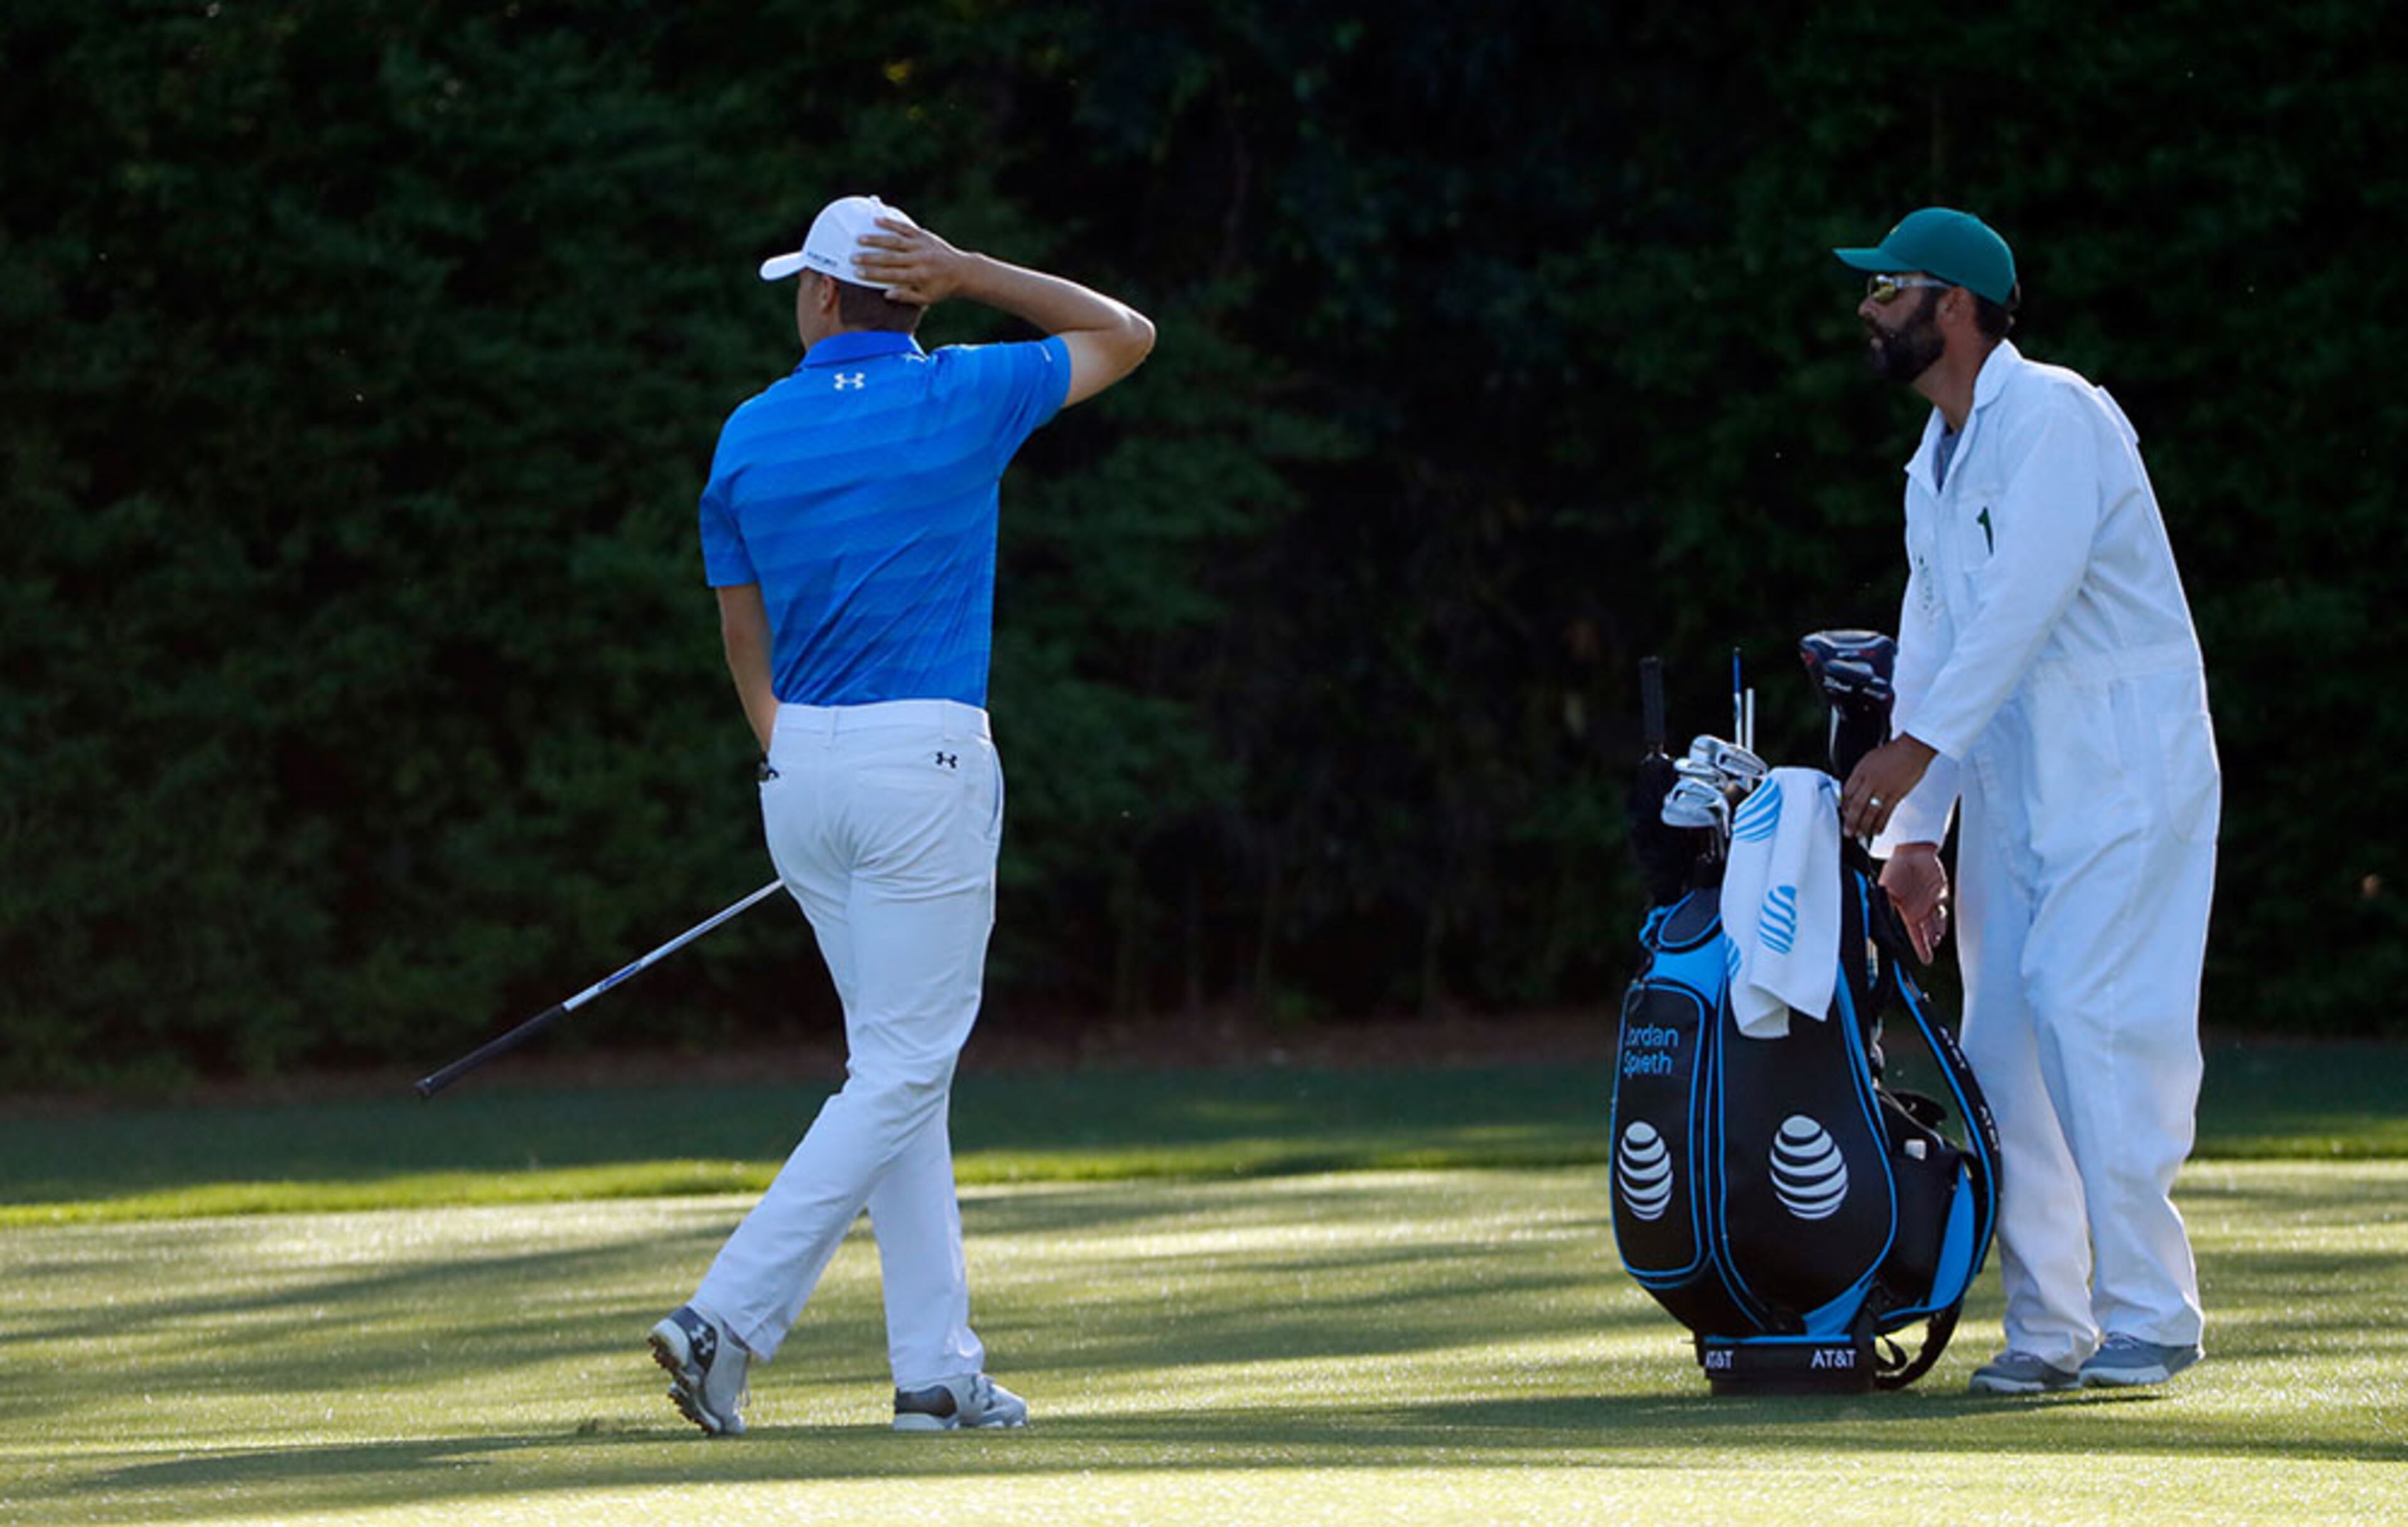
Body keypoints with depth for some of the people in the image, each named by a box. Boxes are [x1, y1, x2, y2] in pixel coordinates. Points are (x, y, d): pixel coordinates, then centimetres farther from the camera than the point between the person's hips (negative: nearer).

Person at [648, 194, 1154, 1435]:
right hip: (925, 763, -5)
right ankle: (730, 1318, -17)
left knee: (900, 1064, 13)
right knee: (903, 1070, -5)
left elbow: (744, 638, 13)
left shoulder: (750, 436, 6)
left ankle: (937, 1366, 10)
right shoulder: (963, 398, -4)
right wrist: (969, 275, 4)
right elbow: (1126, 333, 12)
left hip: (804, 772, 5)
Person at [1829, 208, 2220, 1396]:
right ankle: (2049, 1327, 9)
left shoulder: (2053, 420, -13)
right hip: (2010, 789, 9)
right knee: (2007, 1037, 5)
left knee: (2091, 1021, -15)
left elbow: (2027, 598, -22)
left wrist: (1918, 747, -25)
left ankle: (2148, 1313, -12)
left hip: (2123, 769, -9)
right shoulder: (1937, 464, 16)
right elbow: (1933, 645, 13)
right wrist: (1912, 831, 4)